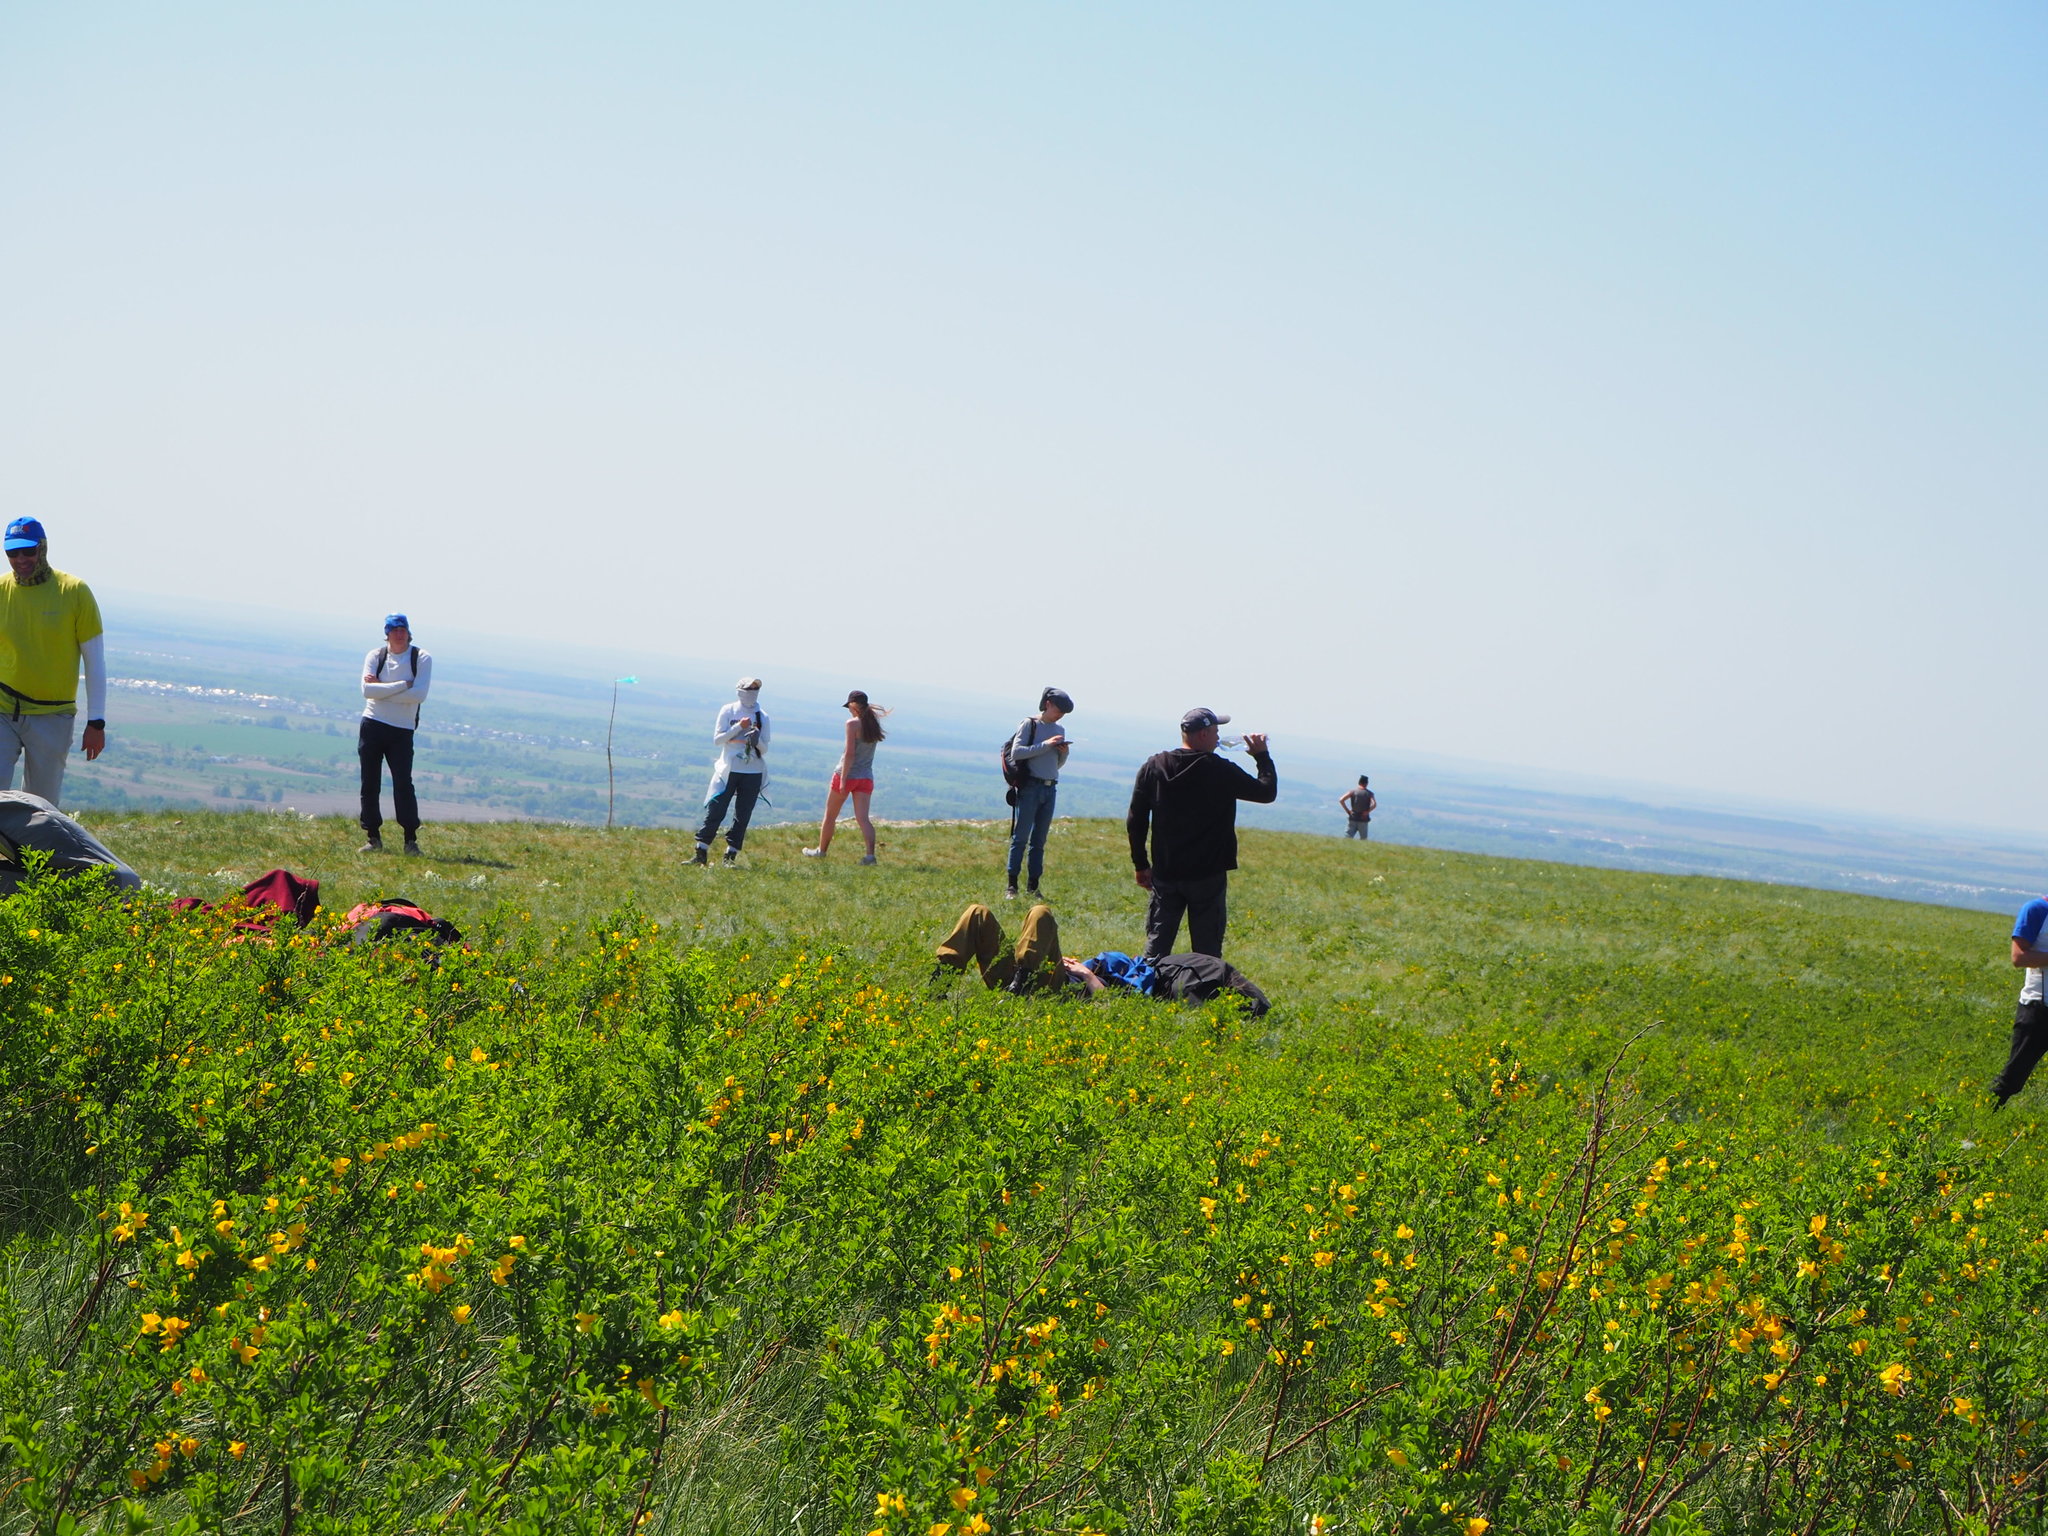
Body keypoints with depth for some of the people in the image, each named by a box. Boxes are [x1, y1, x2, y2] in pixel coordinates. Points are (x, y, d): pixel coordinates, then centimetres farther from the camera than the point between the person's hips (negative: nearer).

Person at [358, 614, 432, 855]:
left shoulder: (422, 659, -1)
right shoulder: (375, 656, 3)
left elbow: (420, 694, -15)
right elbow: (367, 690, -12)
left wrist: (382, 689, -13)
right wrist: (403, 685, -15)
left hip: (403, 730, -2)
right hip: (372, 726, 2)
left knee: (403, 784, -9)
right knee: (370, 784, 3)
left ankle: (411, 839, -4)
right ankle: (373, 839, 11)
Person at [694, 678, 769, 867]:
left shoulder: (762, 718, 8)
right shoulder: (728, 711, 3)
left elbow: (764, 750, 8)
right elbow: (717, 740, -3)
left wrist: (757, 740, -14)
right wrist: (739, 727, -12)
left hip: (753, 773, 2)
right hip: (729, 771, -2)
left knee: (742, 816, 1)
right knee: (715, 812, -6)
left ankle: (731, 856, 6)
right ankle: (701, 854, -1)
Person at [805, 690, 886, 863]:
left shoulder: (853, 724, -13)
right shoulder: (873, 723, 6)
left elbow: (850, 753, -17)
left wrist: (843, 779, -17)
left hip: (846, 774, -5)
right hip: (866, 777, 5)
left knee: (830, 816, 13)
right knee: (862, 818, -3)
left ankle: (821, 850, 27)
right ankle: (870, 854, -20)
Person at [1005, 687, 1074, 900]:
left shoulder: (1060, 730, 15)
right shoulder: (1030, 725, -2)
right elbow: (1016, 753, -13)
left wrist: (1064, 753, 1)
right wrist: (1045, 745, -16)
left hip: (1050, 789, 6)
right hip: (1030, 787, -6)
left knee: (1039, 840, 6)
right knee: (1021, 837, -7)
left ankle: (1033, 886, 8)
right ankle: (1011, 885, -5)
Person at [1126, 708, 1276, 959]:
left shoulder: (1153, 767, 1)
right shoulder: (1221, 772, -12)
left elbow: (1135, 822, 4)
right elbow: (1267, 792, -1)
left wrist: (1141, 864, 12)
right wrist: (1262, 756, 14)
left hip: (1165, 874, 4)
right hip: (1207, 875, -4)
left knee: (1156, 944, 10)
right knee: (1207, 951, 4)